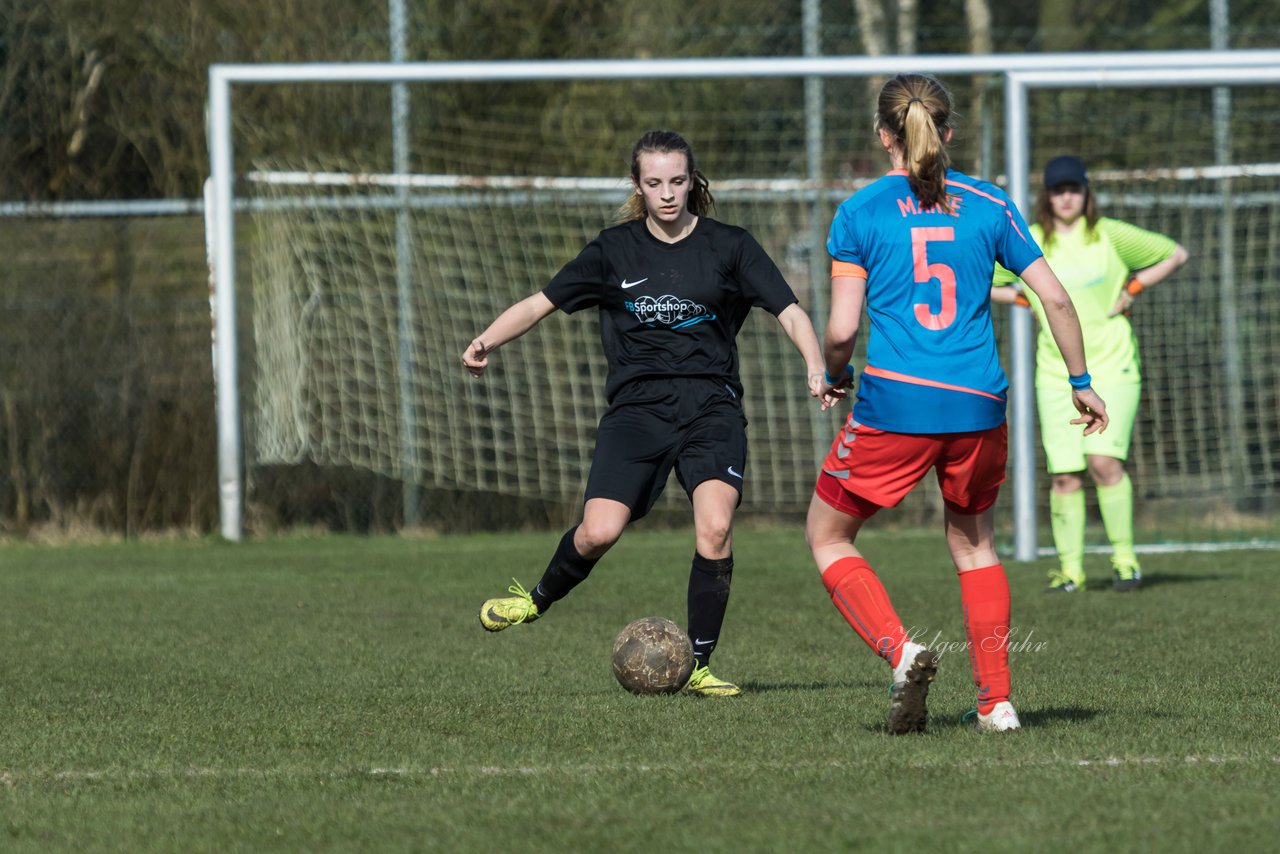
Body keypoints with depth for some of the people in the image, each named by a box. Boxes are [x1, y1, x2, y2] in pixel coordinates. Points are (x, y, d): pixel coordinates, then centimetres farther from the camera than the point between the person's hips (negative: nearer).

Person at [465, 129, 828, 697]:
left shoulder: (729, 247, 5)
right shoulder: (615, 250, 8)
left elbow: (788, 310, 0)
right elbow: (542, 302, 10)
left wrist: (816, 367, -19)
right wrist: (488, 340, -7)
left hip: (710, 403, 0)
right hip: (637, 406, 1)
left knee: (715, 528, -23)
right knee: (600, 531, -16)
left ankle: (698, 665, -8)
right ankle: (540, 598, 17)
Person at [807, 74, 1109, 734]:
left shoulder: (859, 214, -1)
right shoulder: (988, 205, 6)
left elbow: (842, 329, -6)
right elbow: (1055, 296, 4)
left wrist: (834, 375, 15)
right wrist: (1080, 382, 16)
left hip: (893, 403, -3)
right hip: (978, 407, 3)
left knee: (827, 537, 14)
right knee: (973, 539, 24)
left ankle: (900, 650, -9)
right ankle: (995, 700, 16)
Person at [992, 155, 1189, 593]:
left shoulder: (1110, 236, 0)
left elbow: (1175, 254, 10)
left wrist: (1134, 287, 1)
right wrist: (1026, 299, 5)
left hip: (1112, 365, -2)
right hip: (1056, 372, 2)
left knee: (1104, 459, -18)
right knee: (1065, 474, -3)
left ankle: (1124, 555, -6)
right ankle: (1070, 568, 5)